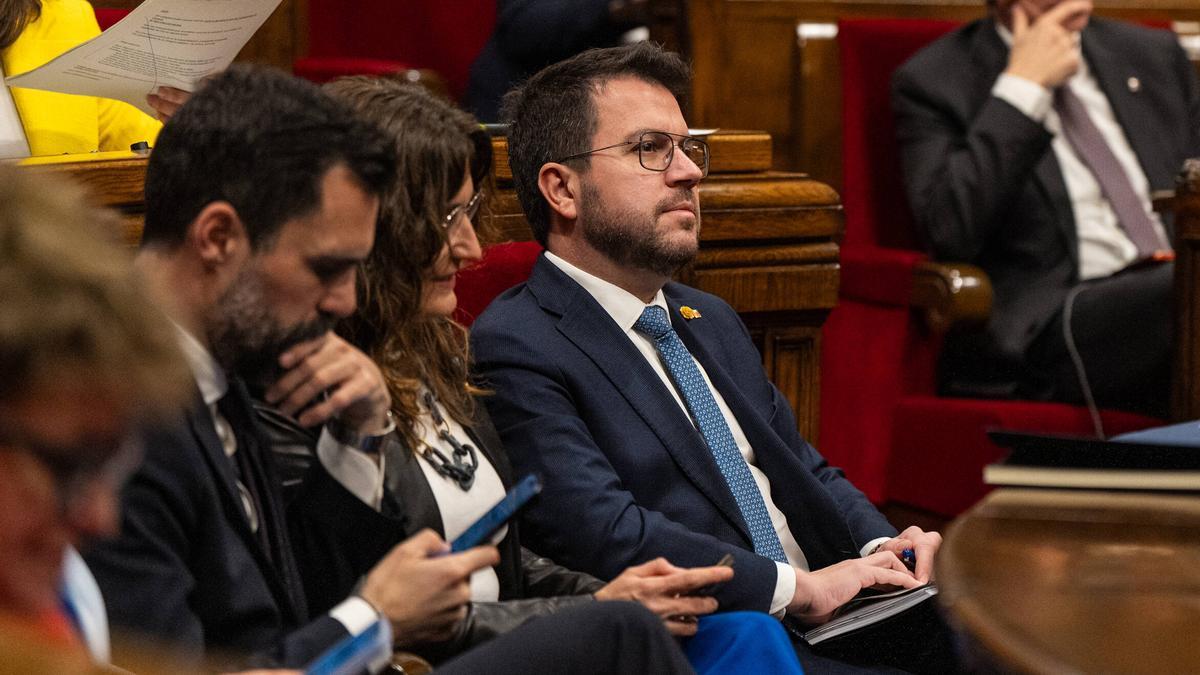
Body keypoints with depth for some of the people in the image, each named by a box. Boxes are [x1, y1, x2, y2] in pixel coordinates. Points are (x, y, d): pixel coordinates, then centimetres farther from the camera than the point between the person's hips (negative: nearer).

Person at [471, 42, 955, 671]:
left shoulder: (712, 321, 24)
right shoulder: (515, 349, -7)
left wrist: (881, 547, 3)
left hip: (836, 622, 9)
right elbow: (604, 536, -18)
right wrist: (800, 588, -17)